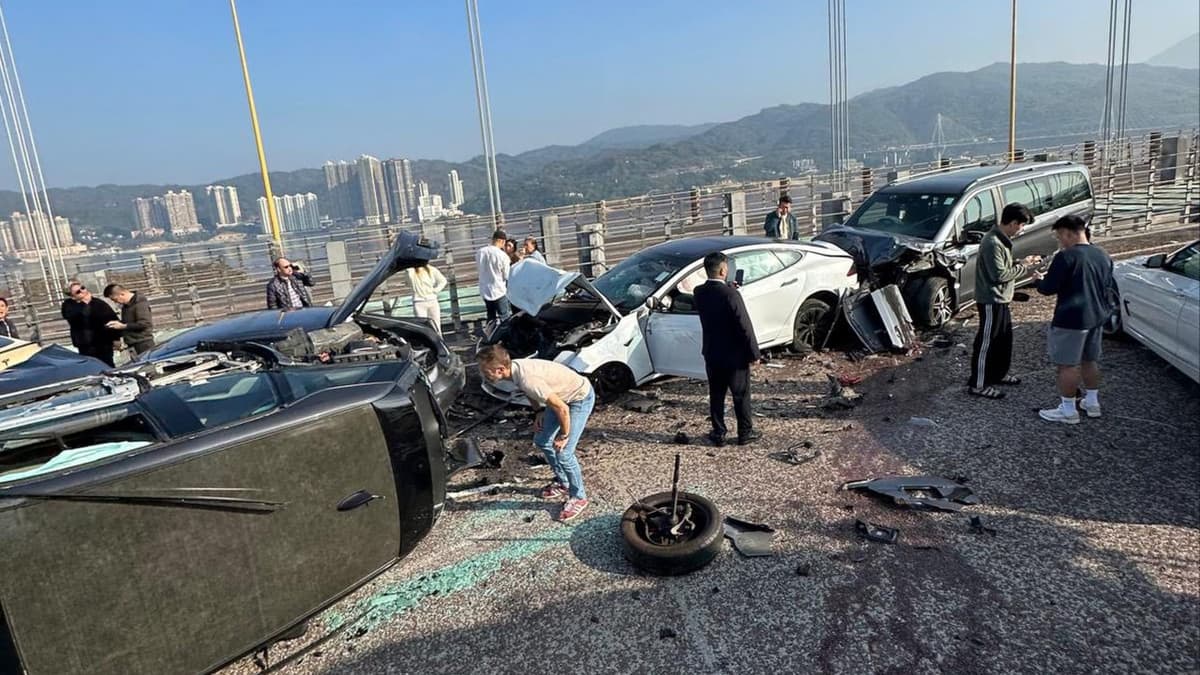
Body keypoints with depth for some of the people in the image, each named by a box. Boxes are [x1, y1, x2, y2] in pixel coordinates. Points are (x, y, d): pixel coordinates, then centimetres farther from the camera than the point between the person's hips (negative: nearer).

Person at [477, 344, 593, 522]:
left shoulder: (527, 380, -38)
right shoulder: (515, 367, -12)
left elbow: (561, 408, -31)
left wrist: (564, 436, -17)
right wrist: (539, 412, 2)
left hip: (581, 398, -9)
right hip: (563, 395, 9)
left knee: (563, 452, -10)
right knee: (542, 441, 15)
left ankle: (578, 497, 12)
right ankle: (563, 483, 34)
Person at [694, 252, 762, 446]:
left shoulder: (699, 293, -5)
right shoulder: (731, 294, -23)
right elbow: (744, 326, -19)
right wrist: (754, 353, -10)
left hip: (711, 354, 5)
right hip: (735, 355, -5)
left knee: (716, 395, 15)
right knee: (741, 395, 11)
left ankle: (718, 433, 22)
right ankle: (745, 433, 22)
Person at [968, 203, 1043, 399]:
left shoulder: (1002, 239, 10)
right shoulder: (993, 243, -23)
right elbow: (999, 274, -24)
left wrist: (1022, 262, 4)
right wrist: (1022, 266, -13)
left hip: (1000, 299, 11)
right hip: (991, 300, -11)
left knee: (1004, 338, 21)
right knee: (987, 342, -4)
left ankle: (998, 374, 36)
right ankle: (978, 384, 4)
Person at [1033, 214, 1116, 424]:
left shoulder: (1066, 257, -18)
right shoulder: (1103, 256, 9)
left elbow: (1048, 288, -16)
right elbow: (1109, 287, 18)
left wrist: (1039, 279, 3)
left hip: (1071, 320, -8)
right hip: (1097, 317, 9)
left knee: (1068, 364, -1)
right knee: (1090, 360, 20)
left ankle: (1068, 410, 5)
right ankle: (1092, 402, 30)